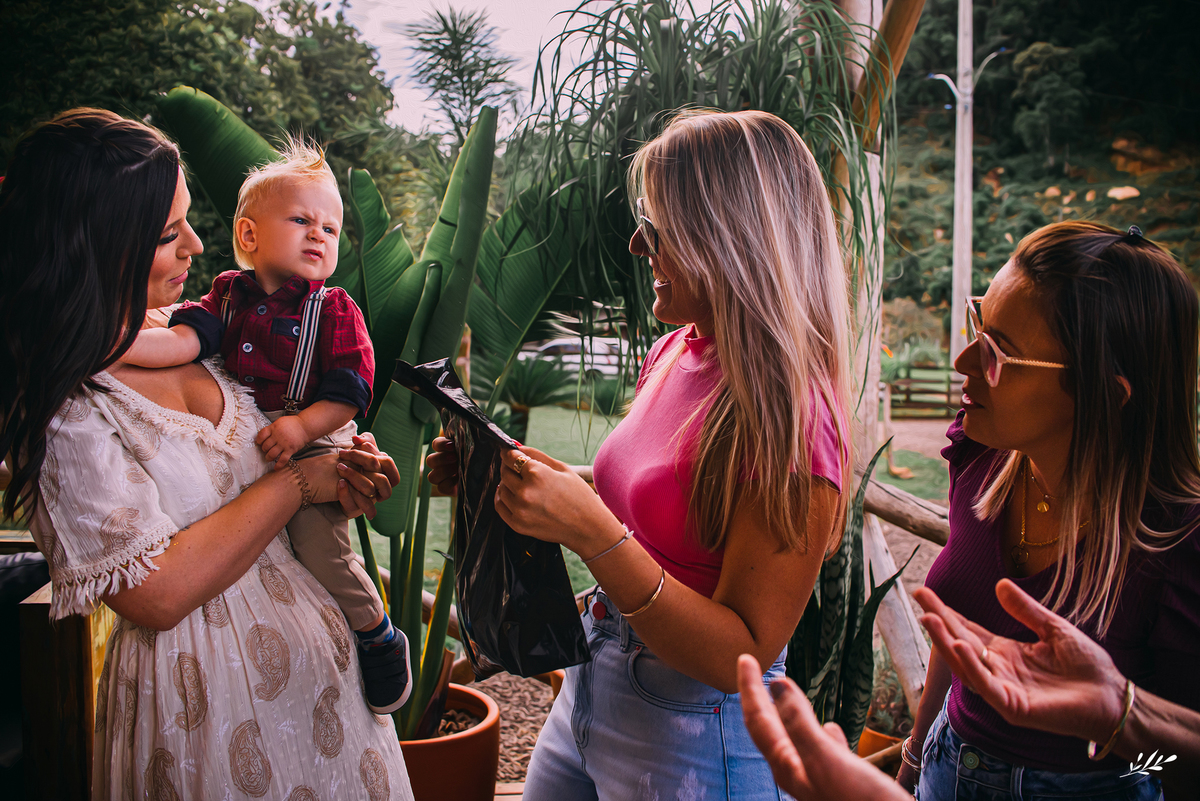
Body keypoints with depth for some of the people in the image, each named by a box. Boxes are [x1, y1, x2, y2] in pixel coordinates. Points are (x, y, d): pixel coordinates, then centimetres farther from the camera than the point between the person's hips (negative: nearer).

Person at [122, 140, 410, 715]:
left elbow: (349, 392, -11)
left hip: (313, 446, -5)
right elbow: (184, 339, -11)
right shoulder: (228, 295, 6)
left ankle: (380, 639, 6)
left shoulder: (334, 310, -5)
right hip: (237, 442, 5)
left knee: (319, 547, -19)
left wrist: (301, 428, -26)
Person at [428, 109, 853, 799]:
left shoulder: (787, 412, -25)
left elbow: (741, 655, -24)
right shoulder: (674, 354, -2)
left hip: (693, 738, -7)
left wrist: (592, 531, -33)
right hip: (593, 685, 7)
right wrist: (507, 474, -3)